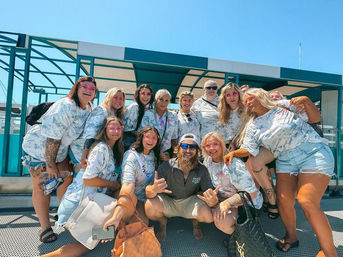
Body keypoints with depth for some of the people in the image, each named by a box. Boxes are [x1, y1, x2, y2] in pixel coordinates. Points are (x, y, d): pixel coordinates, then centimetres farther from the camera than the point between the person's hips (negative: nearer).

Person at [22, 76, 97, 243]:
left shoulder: (88, 108, -5)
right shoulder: (66, 107, -31)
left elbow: (87, 131, 8)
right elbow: (53, 138, -29)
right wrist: (50, 165, -20)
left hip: (59, 151, 7)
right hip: (38, 149, -7)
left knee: (66, 181, 9)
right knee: (42, 187, 3)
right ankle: (45, 227, 19)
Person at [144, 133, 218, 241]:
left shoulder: (202, 170, -14)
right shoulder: (166, 166, -21)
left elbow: (212, 196, -17)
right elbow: (148, 193, -25)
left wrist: (213, 200, -43)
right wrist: (153, 189, -51)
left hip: (190, 202, 1)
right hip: (168, 201, -1)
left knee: (210, 215, -27)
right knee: (150, 207, -31)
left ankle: (195, 221, 13)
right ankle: (163, 222, 8)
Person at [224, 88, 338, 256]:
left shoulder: (284, 106, 1)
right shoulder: (252, 126, 9)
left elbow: (315, 118, 6)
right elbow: (248, 149, 4)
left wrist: (306, 101, -9)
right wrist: (234, 153, -13)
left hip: (314, 153, -4)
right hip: (285, 161, 4)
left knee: (307, 203, -14)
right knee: (283, 200, -5)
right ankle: (291, 237, 23)